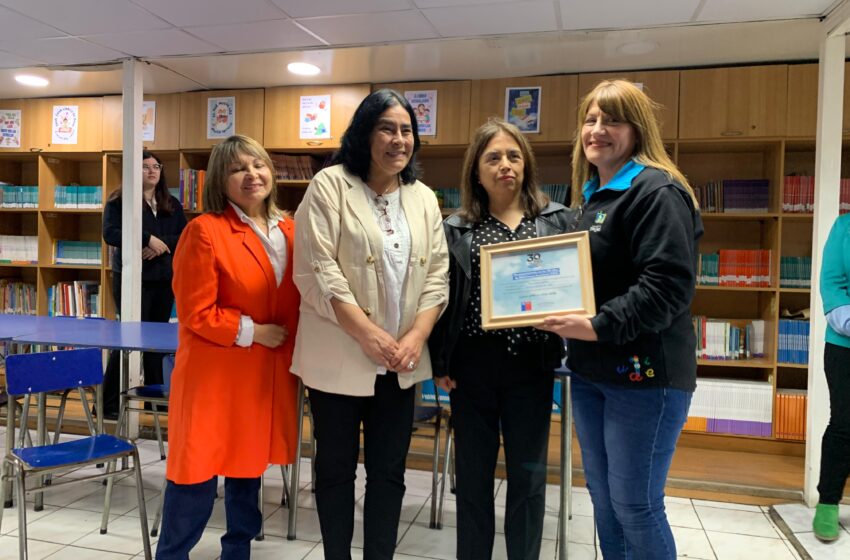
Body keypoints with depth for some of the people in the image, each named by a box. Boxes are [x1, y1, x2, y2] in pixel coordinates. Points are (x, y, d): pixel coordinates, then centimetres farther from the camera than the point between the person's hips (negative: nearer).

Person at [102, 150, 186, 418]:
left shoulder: (172, 204, 11)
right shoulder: (118, 201, -2)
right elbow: (110, 234, -14)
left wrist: (162, 245, -14)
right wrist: (148, 238, -22)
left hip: (164, 279, 5)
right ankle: (107, 403, 6)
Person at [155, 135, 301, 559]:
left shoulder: (288, 230, 7)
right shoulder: (205, 230, -12)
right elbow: (195, 314, -14)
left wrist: (296, 354, 4)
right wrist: (252, 331, -15)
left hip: (269, 373, 6)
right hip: (214, 374, -6)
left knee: (249, 466, 18)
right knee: (198, 473, 4)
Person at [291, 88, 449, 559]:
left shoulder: (424, 198, 9)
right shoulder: (330, 185, -5)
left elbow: (437, 274, 5)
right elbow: (319, 269, -13)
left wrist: (416, 336, -10)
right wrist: (368, 334, -17)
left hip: (401, 360, 4)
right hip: (338, 356, -4)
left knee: (389, 470, 13)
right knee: (336, 467, 11)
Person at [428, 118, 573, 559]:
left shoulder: (557, 219, 4)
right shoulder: (456, 228, 3)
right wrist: (439, 362, -2)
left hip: (531, 362, 0)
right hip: (472, 362, 0)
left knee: (528, 473, 11)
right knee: (473, 471, 12)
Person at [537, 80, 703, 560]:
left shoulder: (656, 191, -13)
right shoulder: (593, 196, 15)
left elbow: (668, 284, -23)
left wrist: (600, 326, -26)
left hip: (643, 373, -9)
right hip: (592, 370, 9)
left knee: (636, 505, 1)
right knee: (603, 498, 17)